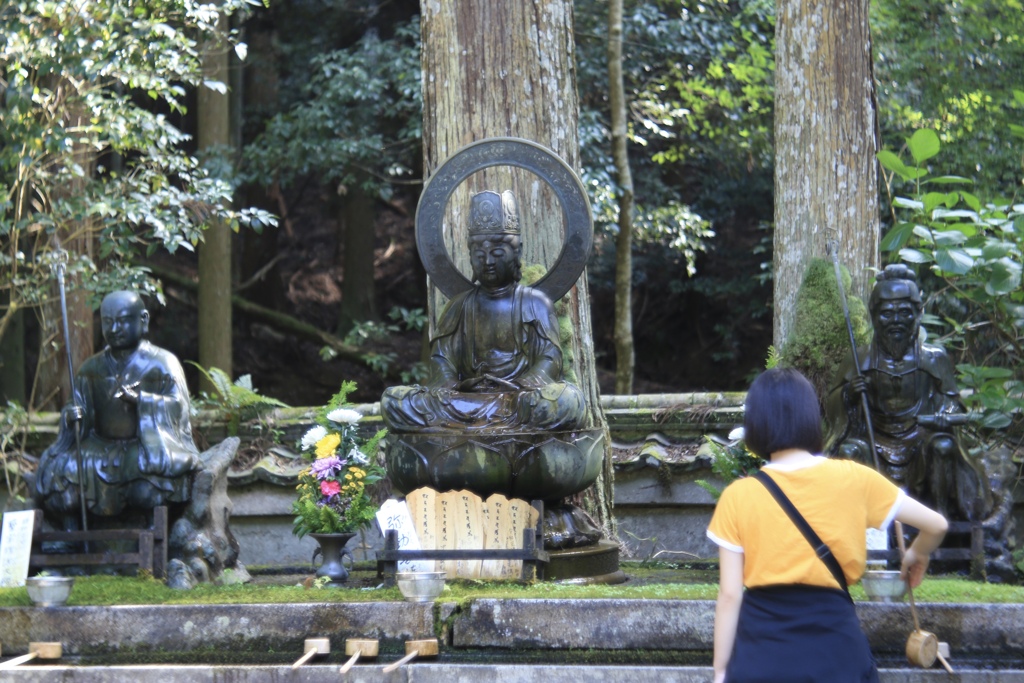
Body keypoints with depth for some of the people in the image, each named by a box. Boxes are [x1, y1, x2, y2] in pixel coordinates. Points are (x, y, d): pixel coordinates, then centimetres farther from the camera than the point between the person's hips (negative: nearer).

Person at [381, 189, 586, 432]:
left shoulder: (534, 302, 14)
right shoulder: (460, 305, 20)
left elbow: (549, 360, 2)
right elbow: (441, 360, 9)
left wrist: (519, 387, -21)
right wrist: (447, 391, -15)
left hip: (522, 400, -2)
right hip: (465, 401, 2)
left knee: (568, 400, -36)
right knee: (393, 399, -24)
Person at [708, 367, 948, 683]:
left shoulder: (738, 496, -3)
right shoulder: (853, 479, 0)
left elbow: (729, 595, -4)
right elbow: (935, 524, 8)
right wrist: (917, 556, 30)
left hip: (761, 655, 0)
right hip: (834, 647, 0)